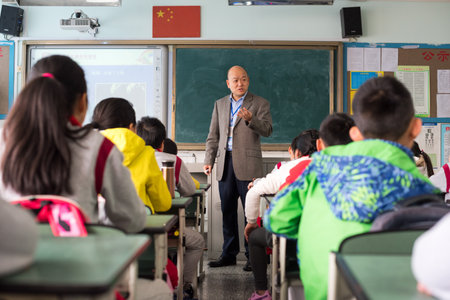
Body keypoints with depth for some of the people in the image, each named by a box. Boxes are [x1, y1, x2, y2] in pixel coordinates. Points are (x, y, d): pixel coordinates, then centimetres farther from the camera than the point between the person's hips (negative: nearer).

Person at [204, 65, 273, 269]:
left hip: (248, 164, -4)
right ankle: (229, 254, 17)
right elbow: (213, 136, 16)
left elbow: (267, 130, -9)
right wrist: (208, 161, 6)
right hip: (225, 163, 4)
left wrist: (250, 119, -27)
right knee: (227, 211, 8)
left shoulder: (260, 103, 4)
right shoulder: (220, 104, 16)